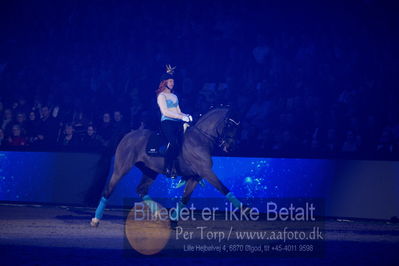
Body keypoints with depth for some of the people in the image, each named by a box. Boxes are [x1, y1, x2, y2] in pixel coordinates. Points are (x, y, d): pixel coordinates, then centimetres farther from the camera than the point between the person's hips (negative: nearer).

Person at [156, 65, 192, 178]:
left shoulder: (174, 96, 24)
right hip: (167, 122, -7)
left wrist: (186, 116, 2)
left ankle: (173, 167, -11)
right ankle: (167, 169, -18)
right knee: (174, 143, -24)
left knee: (181, 142, -11)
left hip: (178, 123, 7)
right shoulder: (161, 95, 2)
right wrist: (181, 117, -14)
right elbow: (165, 112, -9)